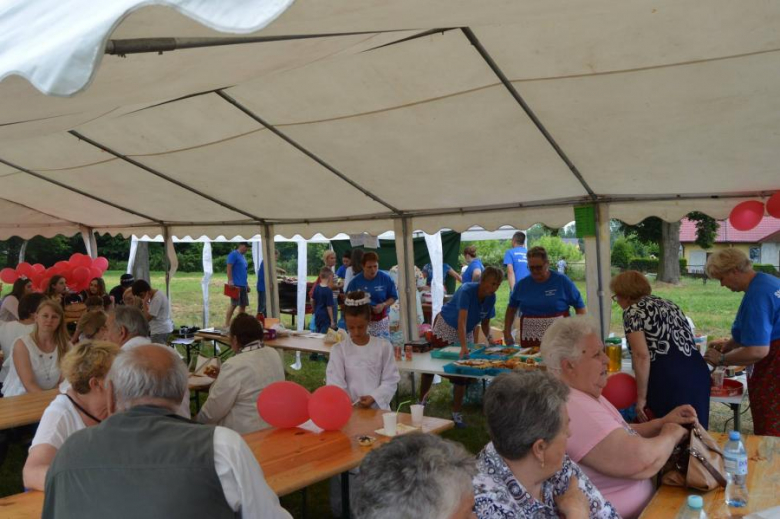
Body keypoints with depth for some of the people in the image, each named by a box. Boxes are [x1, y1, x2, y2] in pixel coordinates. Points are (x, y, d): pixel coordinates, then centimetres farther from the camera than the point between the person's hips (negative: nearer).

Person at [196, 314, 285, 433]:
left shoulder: (235, 365, -21)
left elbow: (211, 413, -12)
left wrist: (196, 421, 6)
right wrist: (222, 377, 16)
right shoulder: (274, 355, 1)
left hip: (246, 434, -8)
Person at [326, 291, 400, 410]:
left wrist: (374, 397, -12)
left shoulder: (384, 346, 2)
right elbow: (334, 383, -4)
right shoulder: (339, 349, 2)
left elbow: (390, 380, 2)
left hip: (378, 408, 0)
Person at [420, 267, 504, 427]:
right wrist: (463, 346, -56)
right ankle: (420, 402, 28)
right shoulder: (467, 291, -33)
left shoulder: (491, 298, -14)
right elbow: (462, 321, -45)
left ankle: (456, 414, 10)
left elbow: (485, 323, -1)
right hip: (445, 329, -5)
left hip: (466, 334, 5)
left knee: (463, 373, 0)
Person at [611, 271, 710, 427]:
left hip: (669, 382, -8)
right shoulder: (667, 304, 22)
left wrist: (641, 398, -9)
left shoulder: (632, 311, -1)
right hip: (698, 374, 8)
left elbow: (642, 356, -12)